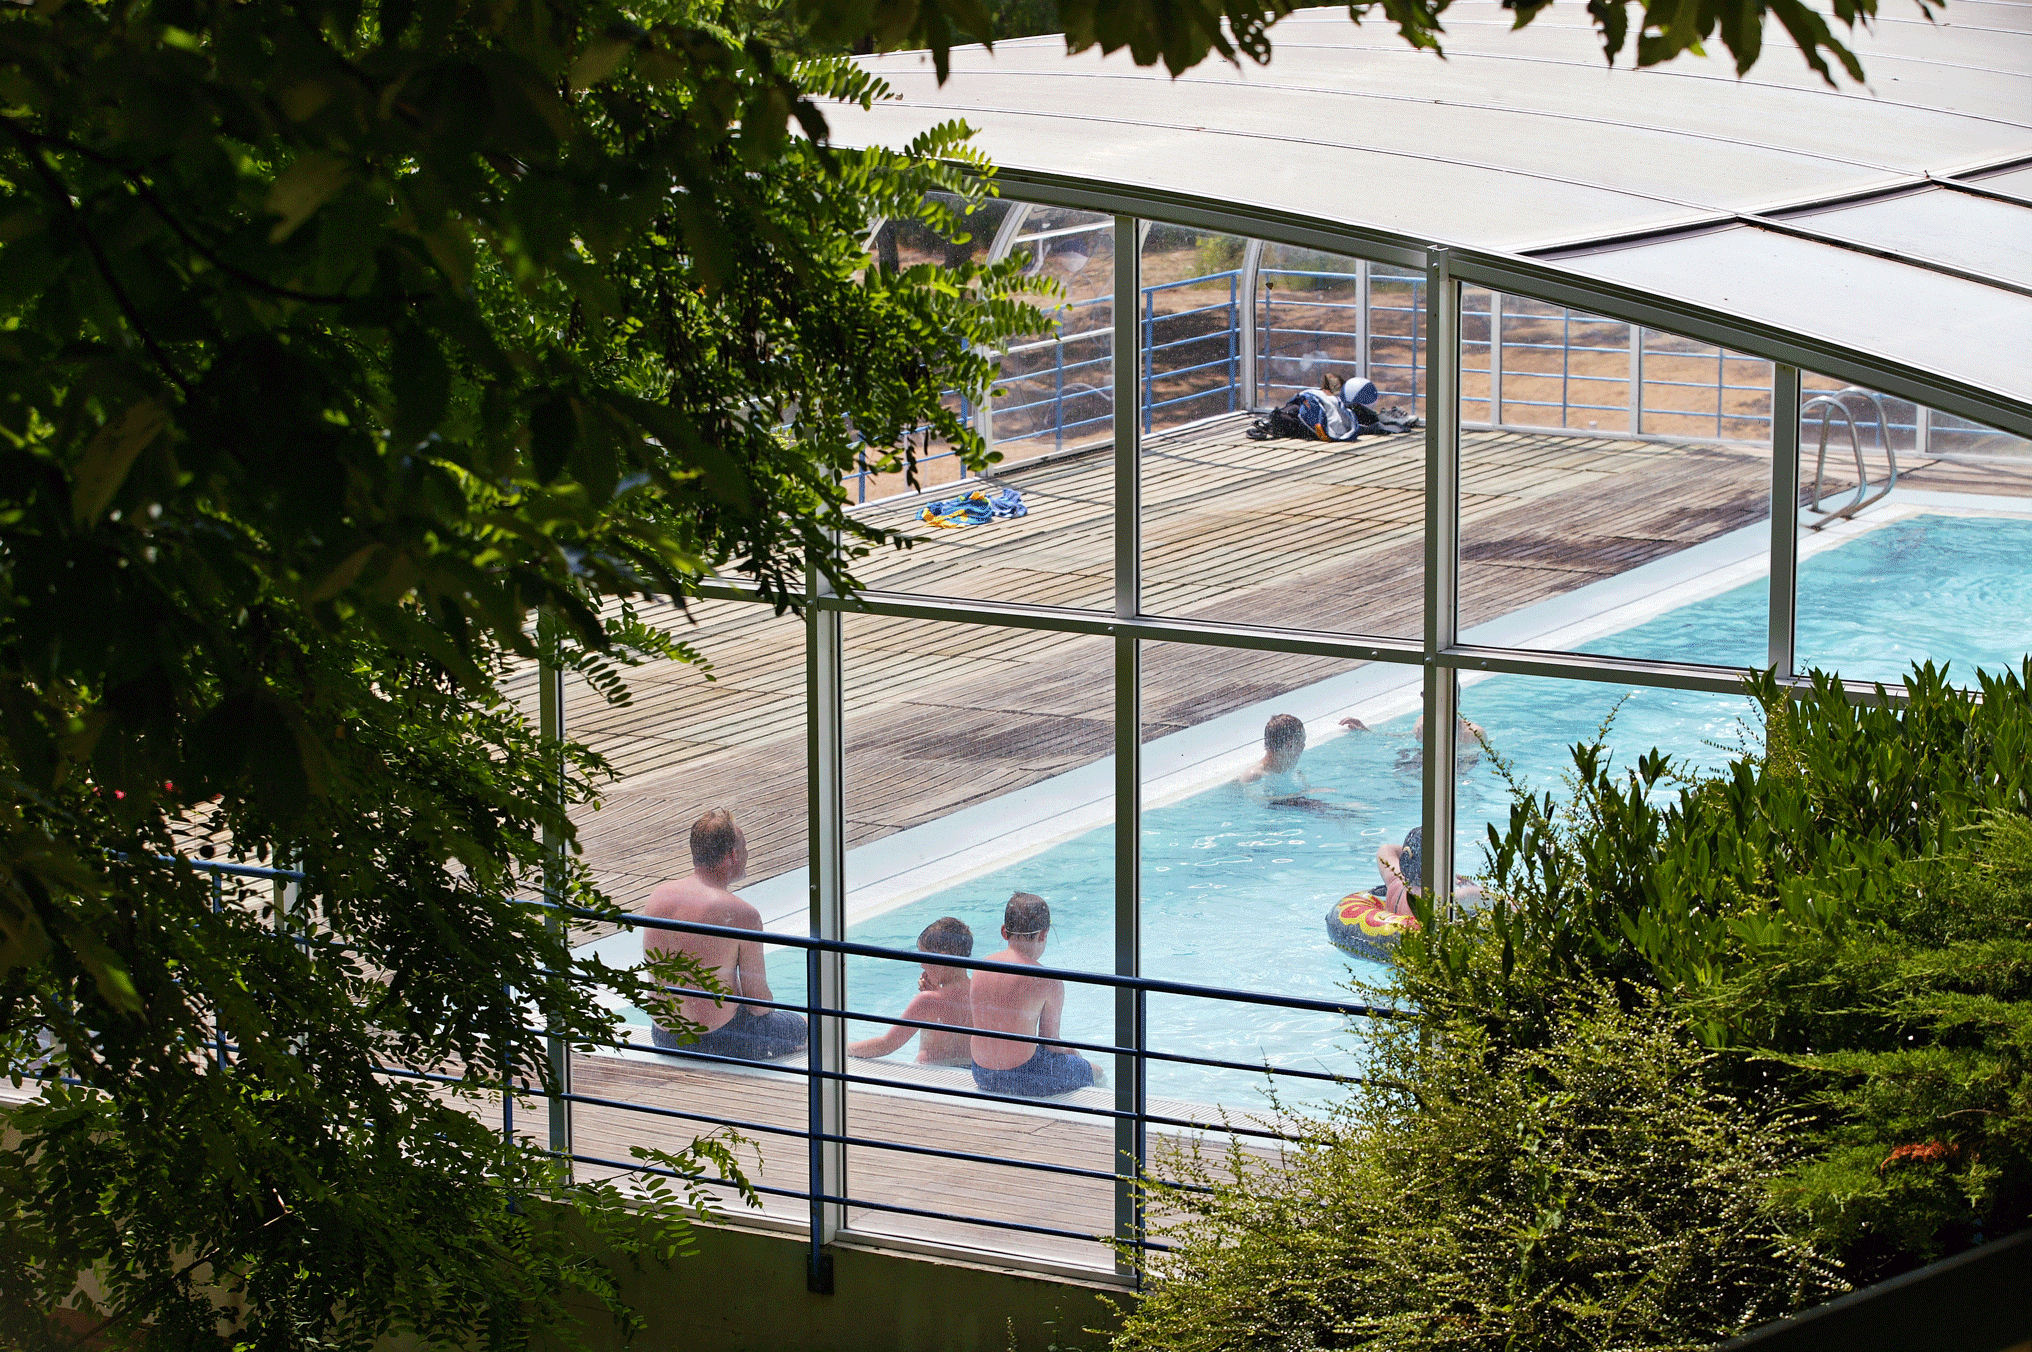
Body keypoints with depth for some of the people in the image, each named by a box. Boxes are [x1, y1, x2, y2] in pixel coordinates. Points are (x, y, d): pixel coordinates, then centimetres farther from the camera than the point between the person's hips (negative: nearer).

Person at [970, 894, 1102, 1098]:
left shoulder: (981, 968, 0)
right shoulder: (1049, 983, -17)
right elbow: (1050, 1042, -9)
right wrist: (1073, 1053, 15)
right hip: (1022, 1079, -6)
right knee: (1094, 1072, 22)